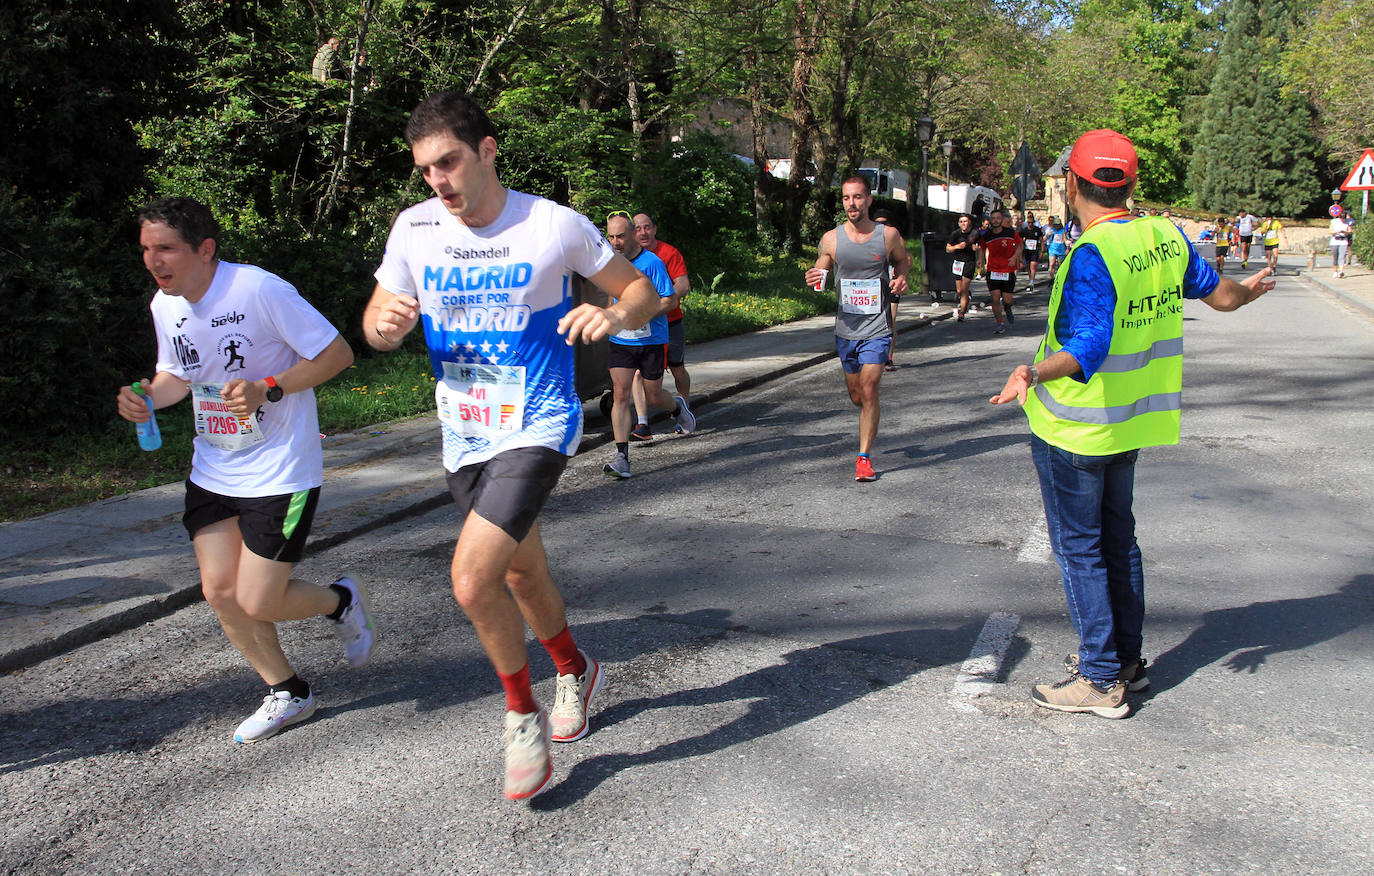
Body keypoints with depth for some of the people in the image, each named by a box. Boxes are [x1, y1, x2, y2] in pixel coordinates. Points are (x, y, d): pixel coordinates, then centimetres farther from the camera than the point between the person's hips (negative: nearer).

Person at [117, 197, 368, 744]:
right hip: (213, 470, 7)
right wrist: (146, 397, -5)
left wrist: (266, 390, -26)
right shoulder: (165, 305, 2)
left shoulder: (259, 290, -20)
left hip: (281, 470, -7)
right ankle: (287, 693, 27)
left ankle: (342, 601, 26)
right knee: (220, 592, 6)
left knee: (257, 603, -7)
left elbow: (337, 354, -16)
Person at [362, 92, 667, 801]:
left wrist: (613, 316, -23)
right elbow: (375, 327, 7)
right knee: (522, 574, 19)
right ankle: (575, 670, 47)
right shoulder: (414, 228, -2)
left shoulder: (555, 225, -11)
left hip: (536, 428, -5)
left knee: (472, 580, -19)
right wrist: (385, 323, -18)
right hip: (464, 437, 5)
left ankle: (523, 714, 6)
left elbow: (642, 290, 0)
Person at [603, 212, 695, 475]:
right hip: (620, 341, 4)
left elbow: (670, 300, -13)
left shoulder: (651, 263, -13)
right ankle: (621, 457, -9)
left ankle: (677, 407, 45)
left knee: (653, 396, 8)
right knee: (620, 394, -9)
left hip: (652, 340, -3)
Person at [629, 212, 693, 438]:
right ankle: (642, 424, -15)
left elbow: (683, 286, -15)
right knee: (639, 372, -13)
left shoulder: (669, 253, -6)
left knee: (678, 370, 12)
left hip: (669, 322, -1)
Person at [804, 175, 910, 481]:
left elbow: (903, 261, 16)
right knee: (855, 394, 13)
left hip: (877, 329, -3)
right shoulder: (831, 239, -1)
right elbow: (821, 271, 9)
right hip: (845, 328, 3)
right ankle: (871, 428, 46)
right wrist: (813, 280, -15)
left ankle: (864, 456, -3)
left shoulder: (888, 235, -3)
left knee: (869, 389, -12)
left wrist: (901, 279, -6)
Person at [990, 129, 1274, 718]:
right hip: (1130, 422, 8)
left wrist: (1037, 372, -49)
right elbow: (1218, 294, 17)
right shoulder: (1167, 236, 2)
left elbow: (1090, 348, -32)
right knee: (1117, 539, 18)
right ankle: (1127, 661, 29)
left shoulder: (1092, 255, -22)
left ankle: (1101, 682, 7)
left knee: (1079, 548, 1)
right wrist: (1247, 291, 39)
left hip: (1075, 426, -8)